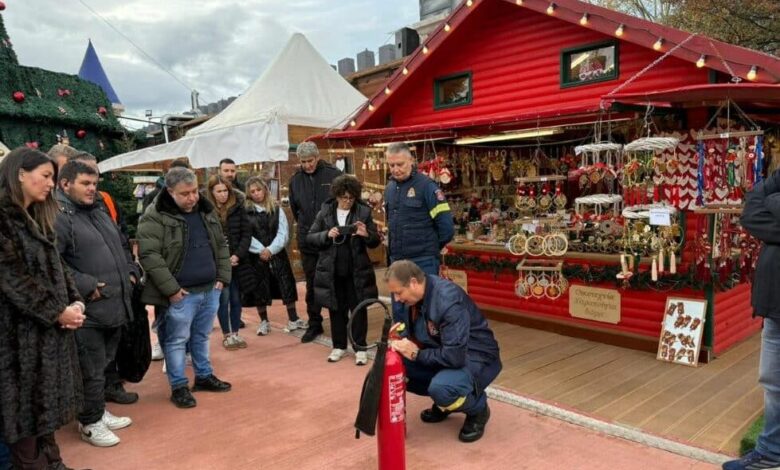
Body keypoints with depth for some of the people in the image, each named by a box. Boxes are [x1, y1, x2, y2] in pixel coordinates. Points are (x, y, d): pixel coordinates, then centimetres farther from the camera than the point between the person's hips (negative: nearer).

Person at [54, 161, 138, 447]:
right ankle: (90, 423, 19)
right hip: (88, 311, -9)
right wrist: (85, 286, -23)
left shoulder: (100, 214, 18)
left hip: (115, 306, 9)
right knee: (92, 370, 2)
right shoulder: (57, 217, -12)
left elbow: (121, 247, 29)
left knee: (104, 364, 20)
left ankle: (99, 411, 36)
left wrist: (131, 272, 14)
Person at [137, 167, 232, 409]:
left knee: (202, 336, 20)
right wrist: (171, 288, -19)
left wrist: (223, 276, 6)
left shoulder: (207, 211, 9)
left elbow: (221, 246, 15)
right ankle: (178, 386, 20)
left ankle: (204, 376, 34)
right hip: (181, 294, -6)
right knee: (177, 340, 6)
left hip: (210, 289, 6)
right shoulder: (155, 217, -12)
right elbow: (149, 255, -18)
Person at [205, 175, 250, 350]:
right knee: (224, 298, 0)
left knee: (236, 298, 9)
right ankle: (226, 335, 15)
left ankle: (235, 333, 22)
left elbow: (246, 234, 0)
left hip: (237, 260, 2)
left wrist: (238, 255, -11)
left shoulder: (238, 207, 0)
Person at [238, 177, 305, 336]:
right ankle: (264, 322, 21)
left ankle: (293, 319, 12)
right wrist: (260, 250, -18)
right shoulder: (245, 211, -1)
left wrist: (271, 249, -15)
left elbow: (283, 232, -3)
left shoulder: (276, 209, 3)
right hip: (255, 257, -1)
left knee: (287, 285, 0)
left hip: (277, 254, 1)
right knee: (258, 289, 5)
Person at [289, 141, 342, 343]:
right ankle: (314, 324, 22)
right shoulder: (295, 179, 6)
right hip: (307, 240, 4)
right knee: (311, 284, 11)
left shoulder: (334, 174, -7)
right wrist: (304, 225, 12)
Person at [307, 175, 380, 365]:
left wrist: (366, 235, -21)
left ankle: (360, 348, 18)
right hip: (332, 271, 1)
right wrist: (326, 235, -16)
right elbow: (309, 238, 1)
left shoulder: (364, 211, -3)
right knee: (336, 310, 13)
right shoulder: (325, 212, 1)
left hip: (357, 271, -1)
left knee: (358, 310, 7)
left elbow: (376, 242, 1)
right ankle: (339, 346, 27)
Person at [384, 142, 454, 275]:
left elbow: (446, 226, -12)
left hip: (423, 261, -6)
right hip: (396, 260, 6)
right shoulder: (389, 188, 10)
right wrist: (393, 247, 13)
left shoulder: (426, 186, -10)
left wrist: (430, 248, 0)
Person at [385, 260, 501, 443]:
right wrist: (400, 340, -16)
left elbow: (455, 356, -34)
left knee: (441, 388, -36)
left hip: (476, 358, -8)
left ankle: (478, 409, -1)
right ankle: (443, 403, 13)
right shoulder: (409, 297, -7)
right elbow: (413, 333, 7)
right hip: (442, 352, 8)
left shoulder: (448, 300, -31)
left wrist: (416, 354, -23)